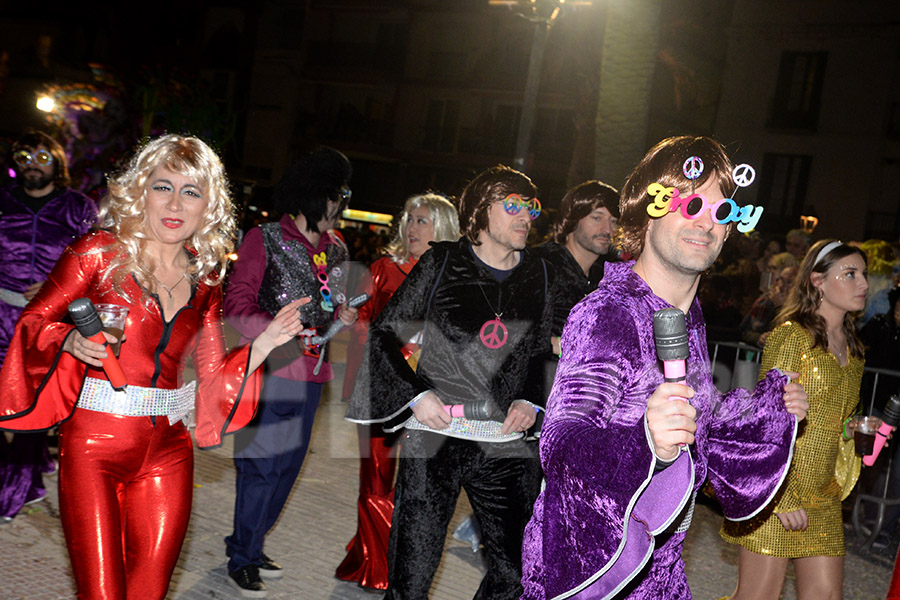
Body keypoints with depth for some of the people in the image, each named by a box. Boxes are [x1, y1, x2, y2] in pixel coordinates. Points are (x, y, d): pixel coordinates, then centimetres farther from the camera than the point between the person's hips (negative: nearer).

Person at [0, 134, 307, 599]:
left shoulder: (205, 277, 7)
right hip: (94, 445, -3)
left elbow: (213, 373, 10)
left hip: (168, 449, 4)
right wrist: (71, 341, -20)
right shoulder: (100, 252, -5)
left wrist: (266, 342, -2)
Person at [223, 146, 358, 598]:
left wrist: (343, 317, 0)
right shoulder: (265, 239, -6)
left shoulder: (336, 250, 12)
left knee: (288, 465, 13)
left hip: (312, 373, 7)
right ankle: (241, 560, 15)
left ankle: (248, 545, 31)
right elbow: (237, 304, -9)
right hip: (271, 371, -6)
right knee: (262, 465, -2)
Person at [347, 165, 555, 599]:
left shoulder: (539, 274, 10)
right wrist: (417, 395, -8)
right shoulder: (442, 263, 0)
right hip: (435, 437, -3)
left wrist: (529, 401, 4)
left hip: (507, 447, 4)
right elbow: (383, 335, 4)